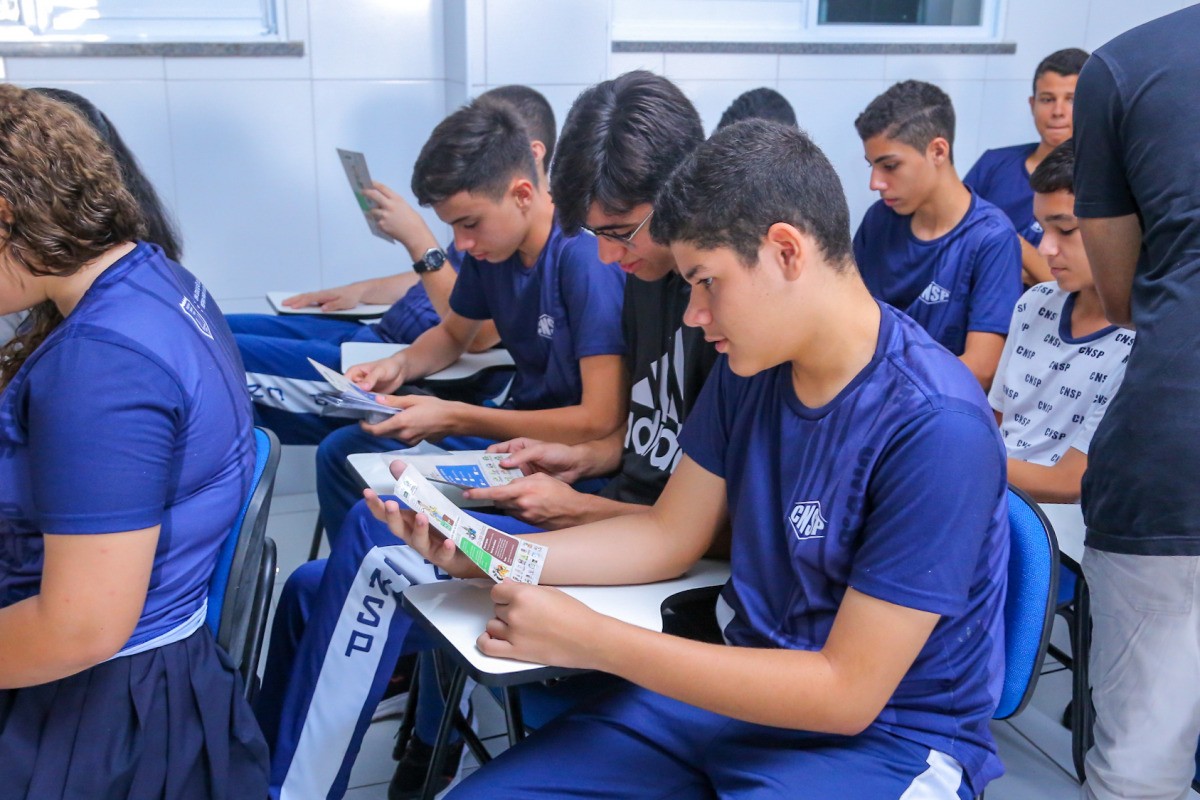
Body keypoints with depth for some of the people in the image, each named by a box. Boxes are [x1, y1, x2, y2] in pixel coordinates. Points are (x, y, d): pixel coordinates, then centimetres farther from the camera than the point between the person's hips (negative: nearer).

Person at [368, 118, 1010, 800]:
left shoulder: (937, 429, -24)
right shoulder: (751, 366, -2)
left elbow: (846, 692, -22)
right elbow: (668, 537, 7)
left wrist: (592, 640, -24)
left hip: (882, 736, -6)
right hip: (744, 687, 6)